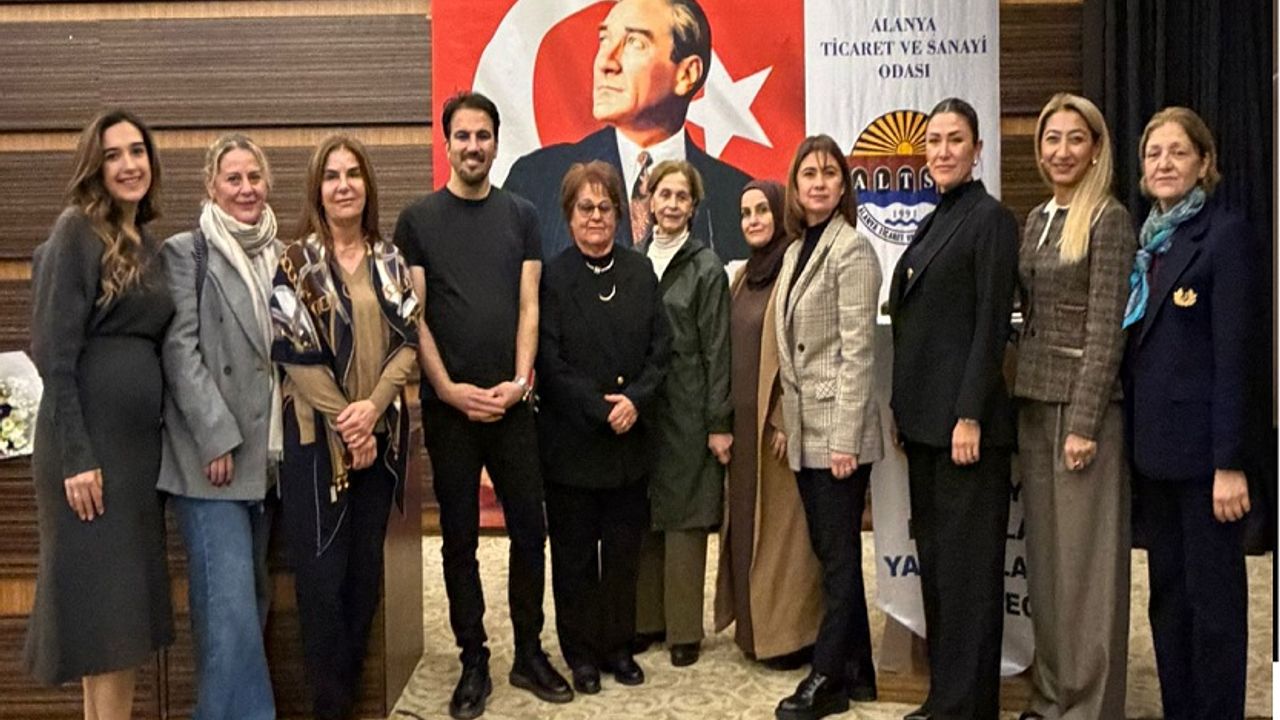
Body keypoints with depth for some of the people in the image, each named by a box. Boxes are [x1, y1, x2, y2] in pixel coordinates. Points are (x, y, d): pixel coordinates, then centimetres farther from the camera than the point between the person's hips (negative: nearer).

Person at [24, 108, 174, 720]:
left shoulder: (149, 244, 13)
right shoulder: (76, 231, -8)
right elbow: (55, 354, -14)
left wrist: (166, 435, 12)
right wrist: (76, 457, -18)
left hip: (141, 439, 7)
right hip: (87, 440, -7)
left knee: (131, 598, 11)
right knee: (100, 597, 0)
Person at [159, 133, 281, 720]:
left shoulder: (279, 256, 15)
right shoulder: (186, 252, -1)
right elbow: (180, 349, -9)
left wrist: (285, 441, 7)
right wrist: (217, 437, -16)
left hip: (267, 452, 6)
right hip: (211, 452, -6)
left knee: (250, 598, 11)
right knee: (230, 603, -10)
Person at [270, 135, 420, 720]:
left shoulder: (389, 260, 8)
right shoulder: (297, 261, -4)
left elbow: (408, 341, 1)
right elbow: (296, 353, -9)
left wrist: (372, 407, -13)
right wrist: (346, 424, -12)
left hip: (380, 432, 4)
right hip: (317, 434, -4)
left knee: (367, 565, 10)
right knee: (322, 571, 0)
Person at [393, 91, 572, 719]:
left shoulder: (521, 216, 7)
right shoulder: (418, 219, 2)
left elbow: (529, 307, 4)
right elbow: (413, 315, -2)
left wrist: (519, 379, -8)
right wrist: (450, 389, -10)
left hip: (511, 402, 2)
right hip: (448, 404, -1)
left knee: (529, 528, 4)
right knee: (459, 536, 6)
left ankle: (529, 653, 18)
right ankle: (473, 661, 17)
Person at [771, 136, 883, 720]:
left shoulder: (851, 250, -11)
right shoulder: (797, 250, 13)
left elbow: (857, 351, -16)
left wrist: (844, 439, -19)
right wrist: (786, 423, 14)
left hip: (836, 429, -8)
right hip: (805, 431, 8)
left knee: (838, 556, 1)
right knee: (830, 553, 14)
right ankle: (856, 671, 25)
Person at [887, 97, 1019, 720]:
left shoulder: (989, 218, -8)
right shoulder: (933, 222, 17)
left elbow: (991, 323, -14)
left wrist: (970, 415, -19)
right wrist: (903, 409, 14)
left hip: (963, 416, -9)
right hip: (924, 417, 9)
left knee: (966, 563, -2)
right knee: (934, 558, 13)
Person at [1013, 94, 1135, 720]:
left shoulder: (1109, 220, -8)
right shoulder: (1037, 219, 13)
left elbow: (1106, 328, -14)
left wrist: (1084, 423, -18)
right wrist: (1024, 400, 10)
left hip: (1084, 402, -7)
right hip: (1034, 399, 7)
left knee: (1085, 557, 0)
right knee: (1044, 552, 12)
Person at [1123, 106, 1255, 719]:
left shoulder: (1225, 235, -9)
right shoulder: (1147, 240, 12)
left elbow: (1234, 353, -14)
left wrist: (1231, 462, -17)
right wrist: (1132, 443, 11)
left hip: (1202, 447, -7)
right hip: (1153, 445, 7)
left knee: (1213, 594, 3)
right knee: (1166, 592, 14)